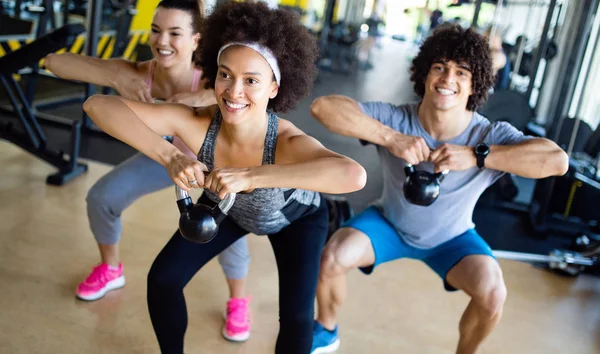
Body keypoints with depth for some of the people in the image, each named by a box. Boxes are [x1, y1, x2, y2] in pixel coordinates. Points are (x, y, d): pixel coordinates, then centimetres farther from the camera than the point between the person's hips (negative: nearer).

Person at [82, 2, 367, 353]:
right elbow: (98, 104, -42)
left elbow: (354, 175, -64)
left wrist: (250, 176, -64)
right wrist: (170, 156, -54)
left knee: (297, 318, -14)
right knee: (163, 278, -3)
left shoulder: (288, 143, -44)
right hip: (227, 205, 3)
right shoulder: (196, 123, -36)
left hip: (297, 216, -2)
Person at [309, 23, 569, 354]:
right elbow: (322, 106, -38)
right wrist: (390, 137, -46)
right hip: (389, 222, 0)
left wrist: (476, 155, -46)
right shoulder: (394, 118, -27)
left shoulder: (490, 135, -27)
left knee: (493, 294, -23)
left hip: (451, 238, 0)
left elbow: (557, 160, -40)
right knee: (331, 258, -21)